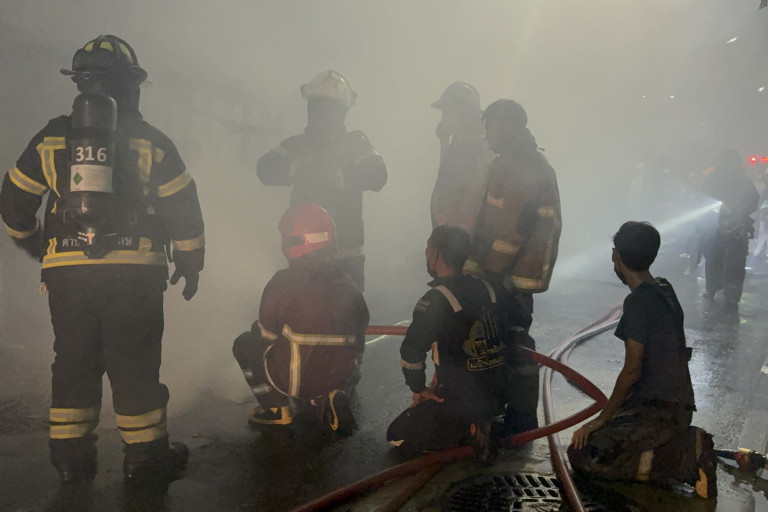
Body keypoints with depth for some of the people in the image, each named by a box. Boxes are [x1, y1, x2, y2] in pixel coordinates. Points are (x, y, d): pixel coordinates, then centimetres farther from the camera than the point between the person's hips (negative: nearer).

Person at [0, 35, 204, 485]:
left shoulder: (51, 139, 7)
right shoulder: (150, 142, 0)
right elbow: (184, 210, 1)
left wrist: (40, 250, 28)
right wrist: (191, 263, 12)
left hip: (66, 274, 3)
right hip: (134, 273, -2)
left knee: (74, 363, 14)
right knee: (135, 365, 6)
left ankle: (71, 459, 23)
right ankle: (146, 456, 15)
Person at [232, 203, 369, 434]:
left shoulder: (283, 283, -15)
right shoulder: (347, 284, 0)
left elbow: (266, 335, -5)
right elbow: (358, 339, 9)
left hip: (295, 378, -4)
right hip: (342, 377, 5)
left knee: (244, 344, 17)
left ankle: (276, 409, 16)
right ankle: (329, 398, 12)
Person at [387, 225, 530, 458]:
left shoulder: (434, 301, -20)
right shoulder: (490, 290, -1)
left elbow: (411, 352, -24)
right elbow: (522, 320, 13)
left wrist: (419, 390, -6)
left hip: (461, 401, -7)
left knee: (397, 436, 8)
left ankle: (469, 432, -5)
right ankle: (476, 425, 9)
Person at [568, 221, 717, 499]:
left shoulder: (638, 301, -19)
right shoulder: (664, 289, 8)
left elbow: (632, 370, -20)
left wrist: (602, 418, -9)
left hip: (658, 410, -9)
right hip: (678, 402, 9)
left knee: (581, 454, -12)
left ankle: (687, 457, -10)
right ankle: (686, 444, 8)